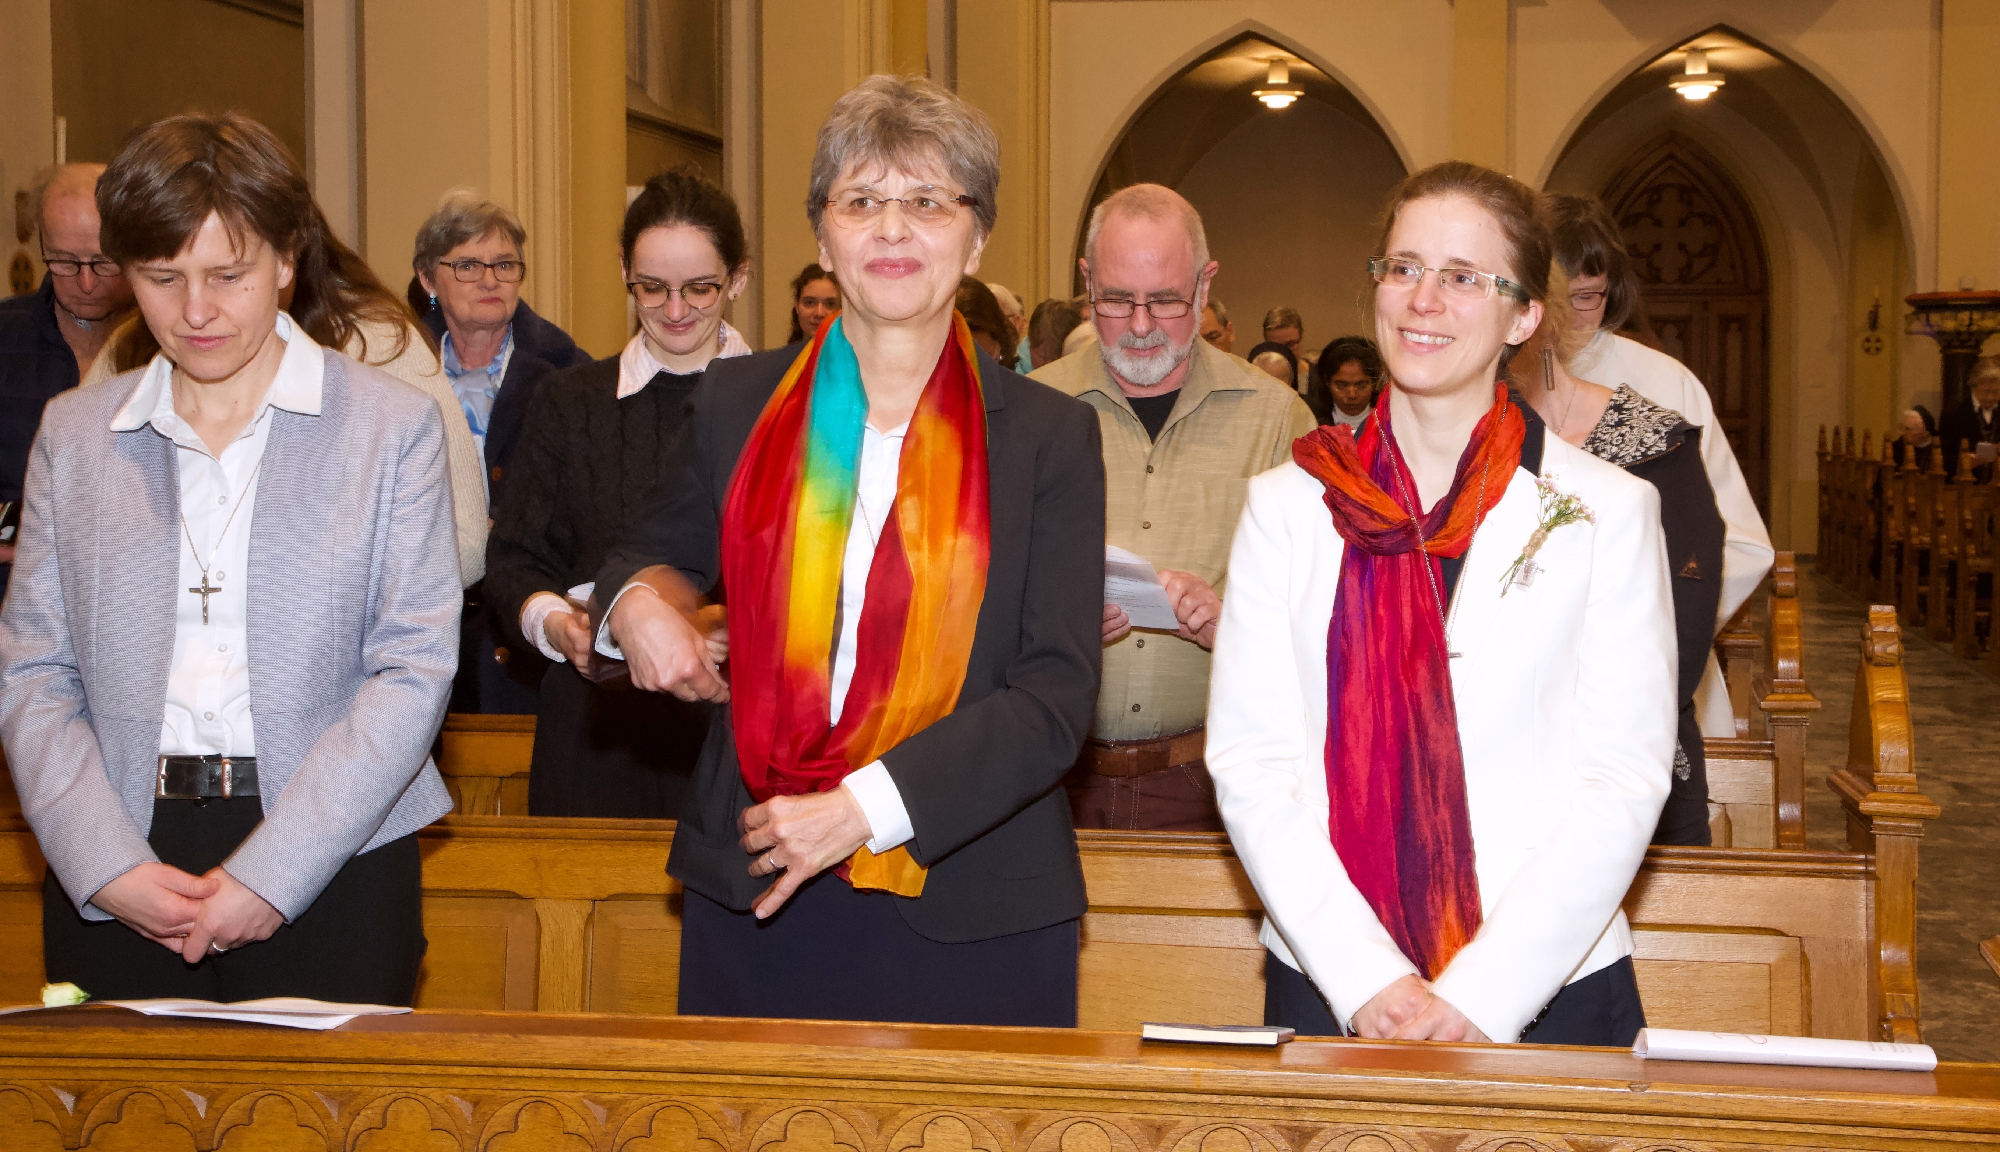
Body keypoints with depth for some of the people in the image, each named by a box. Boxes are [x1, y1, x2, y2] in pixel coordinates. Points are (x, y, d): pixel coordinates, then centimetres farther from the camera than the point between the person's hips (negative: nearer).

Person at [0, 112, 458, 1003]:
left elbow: (414, 670, -6)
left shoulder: (392, 426, 1)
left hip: (330, 864, -2)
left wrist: (267, 876, -12)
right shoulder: (74, 434, 10)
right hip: (111, 878, 2)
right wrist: (109, 865, -9)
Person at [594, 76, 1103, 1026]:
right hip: (753, 901, 2)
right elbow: (665, 552, 24)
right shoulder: (735, 404, 8)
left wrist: (863, 807, -17)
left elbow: (1056, 695, -8)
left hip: (972, 912, -2)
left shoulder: (1051, 438, 0)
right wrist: (637, 600, -1)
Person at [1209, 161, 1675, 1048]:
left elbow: (1624, 780, -5)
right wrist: (1367, 979, -14)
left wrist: (1481, 993, -15)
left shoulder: (1609, 512, 0)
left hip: (1552, 989, -1)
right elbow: (1249, 761, -3)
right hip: (1327, 993, 1)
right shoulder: (1288, 506, 4)